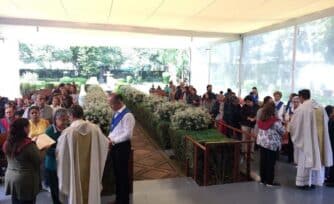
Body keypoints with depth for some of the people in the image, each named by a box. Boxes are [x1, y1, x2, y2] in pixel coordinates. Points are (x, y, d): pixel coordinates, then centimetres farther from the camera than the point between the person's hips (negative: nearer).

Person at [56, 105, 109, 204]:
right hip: (91, 172, 3)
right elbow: (105, 143, 5)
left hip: (75, 173, -2)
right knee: (91, 194, 19)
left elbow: (59, 152, -5)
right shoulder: (95, 128, -9)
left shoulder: (67, 132, -17)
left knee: (76, 196, 15)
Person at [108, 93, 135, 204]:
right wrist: (110, 138, 2)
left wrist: (113, 140, -19)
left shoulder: (127, 115, -20)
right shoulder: (117, 113, 8)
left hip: (122, 147, -9)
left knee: (123, 174, 5)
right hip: (115, 146, 9)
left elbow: (127, 134, -23)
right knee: (117, 173, 20)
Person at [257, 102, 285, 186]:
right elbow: (282, 131, -8)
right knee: (271, 163, 4)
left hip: (261, 142, 6)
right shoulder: (275, 121, -19)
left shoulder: (260, 120, -1)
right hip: (272, 144, -6)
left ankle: (263, 179, 23)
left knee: (263, 161, 13)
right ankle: (269, 181, 13)